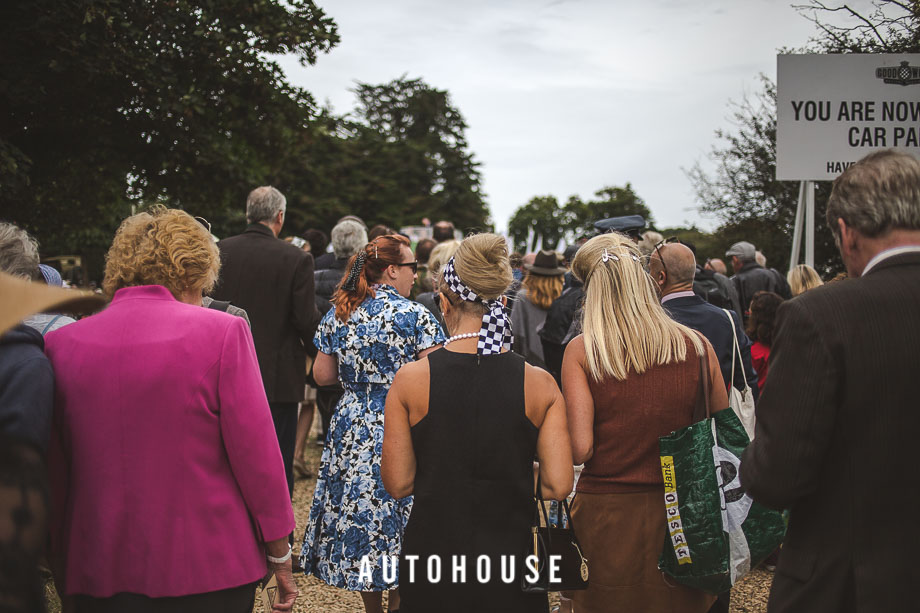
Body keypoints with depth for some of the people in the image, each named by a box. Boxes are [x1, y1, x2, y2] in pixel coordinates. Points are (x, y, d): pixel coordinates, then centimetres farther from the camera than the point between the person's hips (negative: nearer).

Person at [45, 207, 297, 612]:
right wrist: (279, 555, 1)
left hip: (96, 579, 3)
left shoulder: (60, 343, -1)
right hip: (209, 571, -3)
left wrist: (63, 572, 15)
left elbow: (52, 475, 4)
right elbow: (257, 455, -10)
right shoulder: (222, 332, -11)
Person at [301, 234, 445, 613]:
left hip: (352, 432, 5)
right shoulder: (414, 315, -11)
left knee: (357, 512, 12)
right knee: (397, 522, 6)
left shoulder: (337, 315, 4)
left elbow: (322, 375, 9)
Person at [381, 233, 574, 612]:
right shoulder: (540, 384, -9)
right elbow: (558, 486, -9)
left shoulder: (410, 380, -11)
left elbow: (398, 484, -8)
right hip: (511, 553, 1)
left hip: (433, 557, 0)